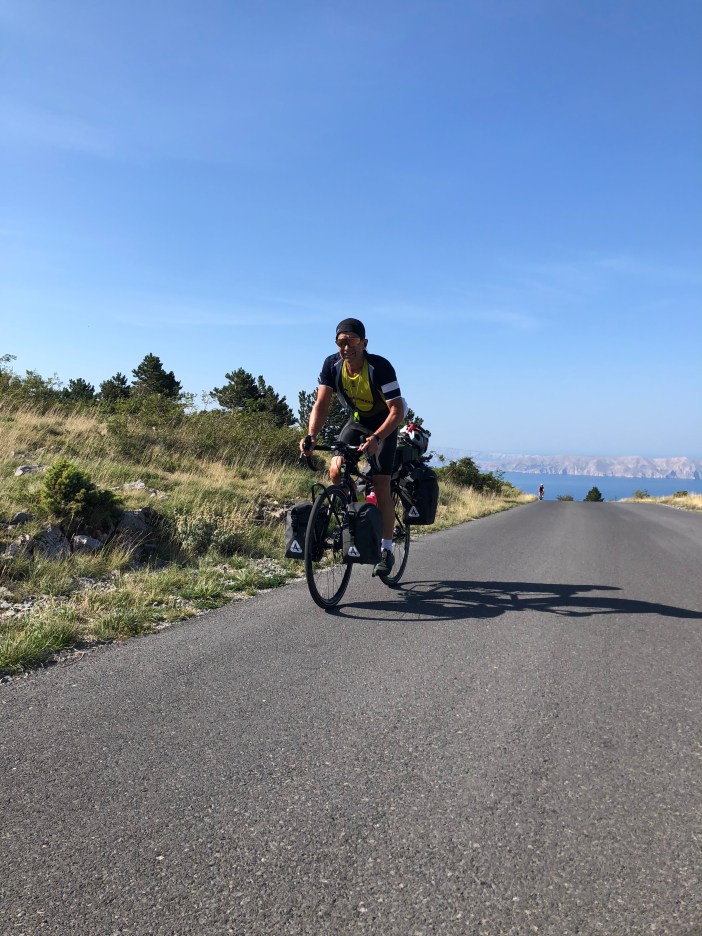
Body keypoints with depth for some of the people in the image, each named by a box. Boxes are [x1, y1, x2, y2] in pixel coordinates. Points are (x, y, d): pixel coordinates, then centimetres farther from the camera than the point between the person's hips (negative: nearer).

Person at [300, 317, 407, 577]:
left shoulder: (380, 367, -30)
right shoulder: (332, 365, -18)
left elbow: (397, 411, -33)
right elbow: (321, 404, -17)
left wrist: (375, 438, -48)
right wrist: (311, 436, -34)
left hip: (383, 425, -4)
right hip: (355, 421, 4)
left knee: (380, 485, -10)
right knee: (336, 471, -18)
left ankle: (386, 549, 4)